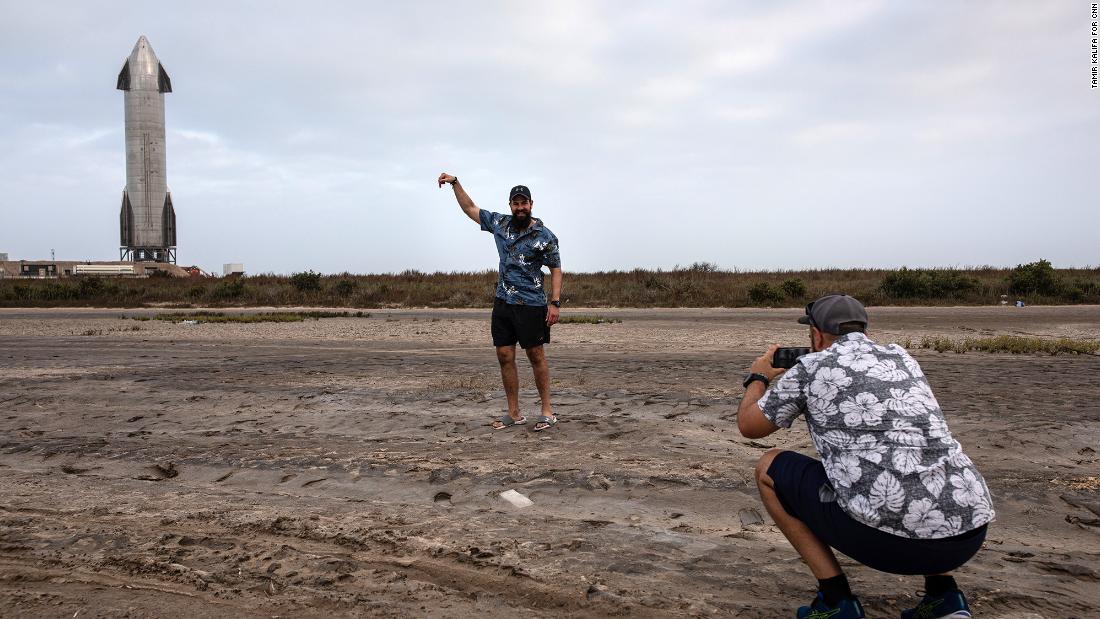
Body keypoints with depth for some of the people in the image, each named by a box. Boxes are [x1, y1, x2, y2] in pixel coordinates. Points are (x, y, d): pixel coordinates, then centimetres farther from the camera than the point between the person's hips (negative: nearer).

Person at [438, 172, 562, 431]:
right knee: (505, 357, 4)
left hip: (531, 305, -5)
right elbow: (470, 208, 19)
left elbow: (556, 270, -4)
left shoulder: (544, 235, -6)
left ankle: (547, 411, 9)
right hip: (502, 303, 5)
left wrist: (555, 303, -13)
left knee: (536, 356, 0)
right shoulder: (500, 223, 7)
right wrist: (455, 182, 12)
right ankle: (514, 413, 12)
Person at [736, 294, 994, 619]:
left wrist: (757, 377, 38)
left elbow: (748, 425, 19)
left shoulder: (810, 367, 6)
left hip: (886, 536, -6)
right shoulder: (903, 358, 20)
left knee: (768, 469, 15)